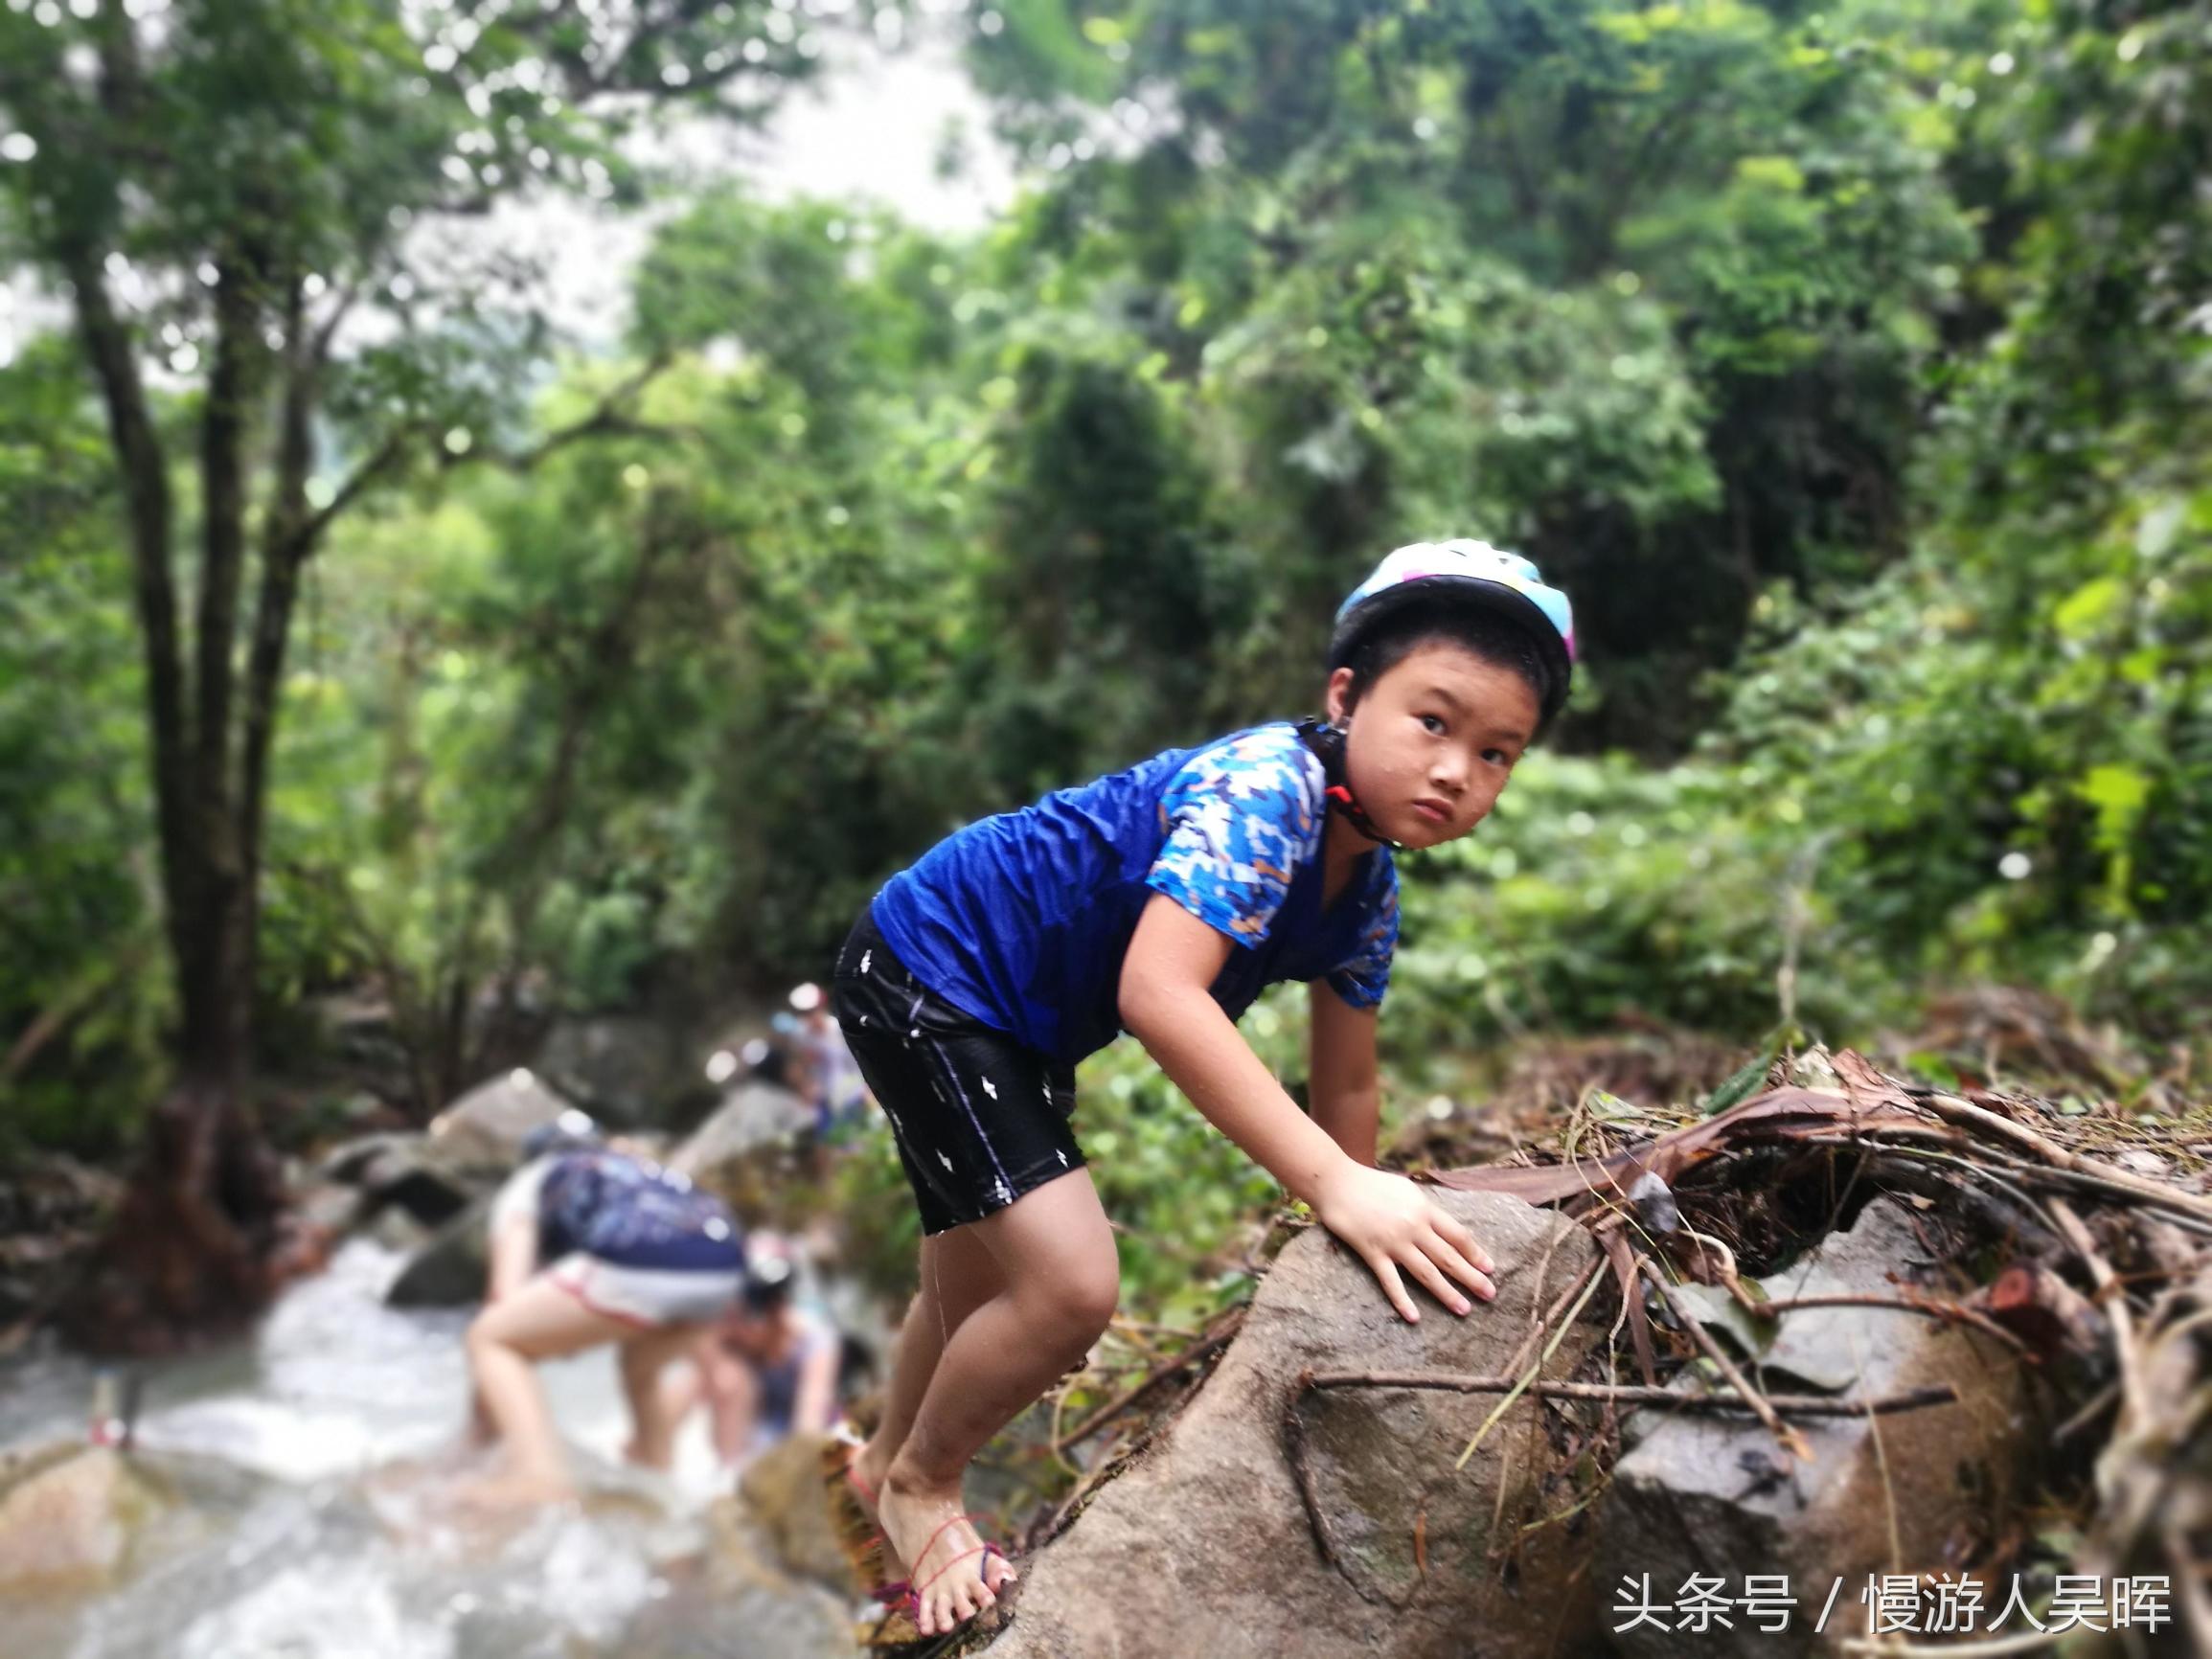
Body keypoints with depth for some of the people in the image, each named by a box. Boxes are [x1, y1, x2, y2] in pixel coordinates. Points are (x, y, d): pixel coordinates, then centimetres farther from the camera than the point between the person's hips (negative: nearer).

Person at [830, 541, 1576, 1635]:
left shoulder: (1369, 891, -4)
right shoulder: (1268, 788, -31)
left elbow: (1346, 1081, 6)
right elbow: (1158, 993, -43)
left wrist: (1364, 1230, 6)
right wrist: (1333, 1183, -44)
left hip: (1016, 1026, 9)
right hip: (926, 970, -9)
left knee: (978, 1285, 23)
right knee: (1071, 1287, -16)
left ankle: (884, 1464, 51)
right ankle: (917, 1485, 14)